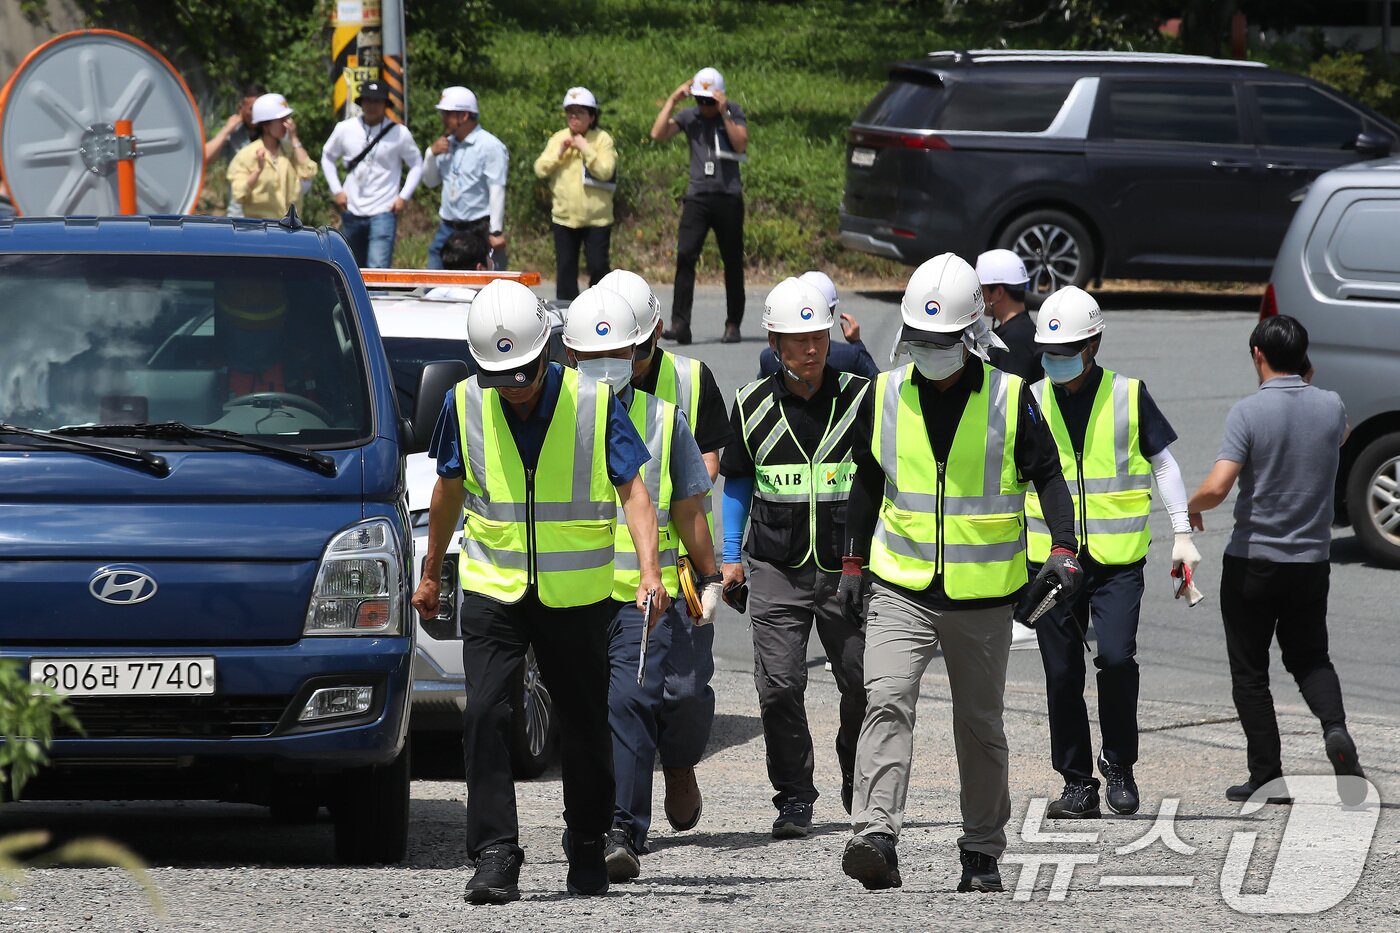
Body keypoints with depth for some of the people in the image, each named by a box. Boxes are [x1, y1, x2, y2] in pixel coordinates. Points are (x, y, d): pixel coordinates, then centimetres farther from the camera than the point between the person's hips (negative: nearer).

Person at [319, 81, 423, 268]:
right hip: (352, 211, 4)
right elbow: (328, 157, 16)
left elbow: (416, 165, 5)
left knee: (378, 269, -18)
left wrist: (404, 196, -5)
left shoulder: (399, 133, -5)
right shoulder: (345, 129, 1)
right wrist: (337, 190, 6)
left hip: (383, 212, -4)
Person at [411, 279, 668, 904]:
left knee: (584, 725, 8)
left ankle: (587, 848, 25)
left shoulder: (593, 401, -8)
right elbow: (450, 489, 13)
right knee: (484, 715, -15)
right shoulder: (467, 404, -2)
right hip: (492, 590, 1)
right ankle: (495, 856, -14)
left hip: (577, 595, -1)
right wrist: (430, 572, 21)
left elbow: (632, 489, -8)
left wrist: (649, 570, -22)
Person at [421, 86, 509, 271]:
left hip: (479, 232, -7)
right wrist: (431, 154, 1)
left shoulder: (490, 146, -10)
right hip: (447, 228, 7)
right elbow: (430, 181, 19)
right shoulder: (447, 144, 12)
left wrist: (496, 232, -20)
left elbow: (497, 191, -15)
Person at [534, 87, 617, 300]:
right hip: (564, 216, 4)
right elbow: (540, 169, 1)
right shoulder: (558, 139, 8)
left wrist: (585, 149, -18)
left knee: (598, 267, -4)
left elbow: (605, 170, -16)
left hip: (596, 217, -4)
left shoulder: (602, 139, -4)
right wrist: (559, 152, -12)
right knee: (565, 269, 7)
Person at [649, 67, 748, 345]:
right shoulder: (689, 116, 7)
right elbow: (658, 134, -4)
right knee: (685, 255, -14)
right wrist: (672, 100, -5)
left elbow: (741, 144, -10)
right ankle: (680, 324, -17)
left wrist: (723, 114, -16)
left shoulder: (734, 113, 4)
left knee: (732, 262, 6)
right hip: (698, 196, 1)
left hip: (728, 197, -1)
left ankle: (733, 325, 16)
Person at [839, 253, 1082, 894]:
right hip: (901, 590, 1)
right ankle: (875, 837, -28)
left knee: (980, 726, 9)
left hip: (983, 595, -1)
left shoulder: (1010, 398, -3)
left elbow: (1047, 476, 0)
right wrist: (854, 562, 16)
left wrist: (1062, 549, -14)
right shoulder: (886, 396, 3)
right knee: (887, 702, -19)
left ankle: (982, 852, 21)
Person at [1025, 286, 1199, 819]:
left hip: (1118, 558, -2)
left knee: (1116, 657, -18)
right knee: (1062, 674, 2)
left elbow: (1164, 464, 9)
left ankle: (1119, 765, 2)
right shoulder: (1032, 401, 6)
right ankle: (1078, 784, 12)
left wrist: (1183, 534, 4)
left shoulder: (1128, 395, 1)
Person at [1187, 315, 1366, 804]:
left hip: (1253, 560, -4)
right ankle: (1335, 727, -10)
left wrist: (1192, 507, -2)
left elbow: (1217, 487, -23)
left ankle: (1266, 775, 7)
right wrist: (1307, 381, 24)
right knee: (1310, 657, 18)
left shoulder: (1248, 412, -16)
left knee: (1250, 671, 9)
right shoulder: (1330, 406, -3)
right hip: (1312, 559, 4)